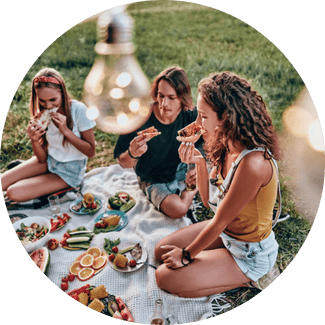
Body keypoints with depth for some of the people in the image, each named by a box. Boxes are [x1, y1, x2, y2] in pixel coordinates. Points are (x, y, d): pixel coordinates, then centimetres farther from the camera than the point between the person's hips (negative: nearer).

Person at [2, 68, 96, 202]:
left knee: (13, 192, -16)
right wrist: (34, 140, -24)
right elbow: (42, 158, -3)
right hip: (48, 161, 5)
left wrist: (66, 130, -26)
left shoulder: (78, 110, -19)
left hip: (70, 170, -5)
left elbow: (91, 152, -16)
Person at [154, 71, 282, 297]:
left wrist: (186, 255, -10)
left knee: (166, 278, -8)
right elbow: (209, 201, 0)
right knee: (162, 251, 13)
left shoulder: (253, 163, -34)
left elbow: (220, 221, -23)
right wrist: (200, 163, -15)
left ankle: (249, 279, 6)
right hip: (226, 232, 8)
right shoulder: (228, 147, -7)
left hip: (250, 253, -8)